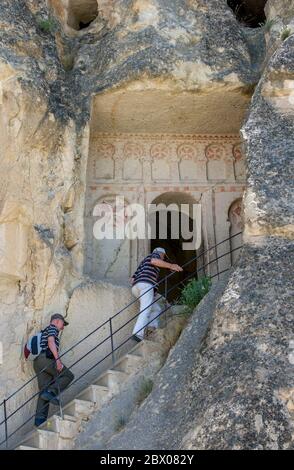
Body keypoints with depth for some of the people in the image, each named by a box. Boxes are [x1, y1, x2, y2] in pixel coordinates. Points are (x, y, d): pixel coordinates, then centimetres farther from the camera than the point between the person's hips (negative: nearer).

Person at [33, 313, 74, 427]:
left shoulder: (44, 332, 34)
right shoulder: (52, 328, 5)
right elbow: (51, 342, -12)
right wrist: (57, 359, -20)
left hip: (37, 362, 9)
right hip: (46, 359, -9)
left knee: (44, 391, 4)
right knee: (68, 376, -3)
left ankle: (39, 418, -4)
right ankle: (51, 392, -21)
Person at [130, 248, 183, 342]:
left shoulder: (143, 262, 39)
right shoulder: (156, 254, 16)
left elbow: (132, 279, 31)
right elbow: (154, 261, -12)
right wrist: (171, 266, -11)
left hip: (135, 287, 8)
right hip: (146, 284, -8)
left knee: (156, 309, 11)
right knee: (146, 310, -21)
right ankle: (138, 333, -38)